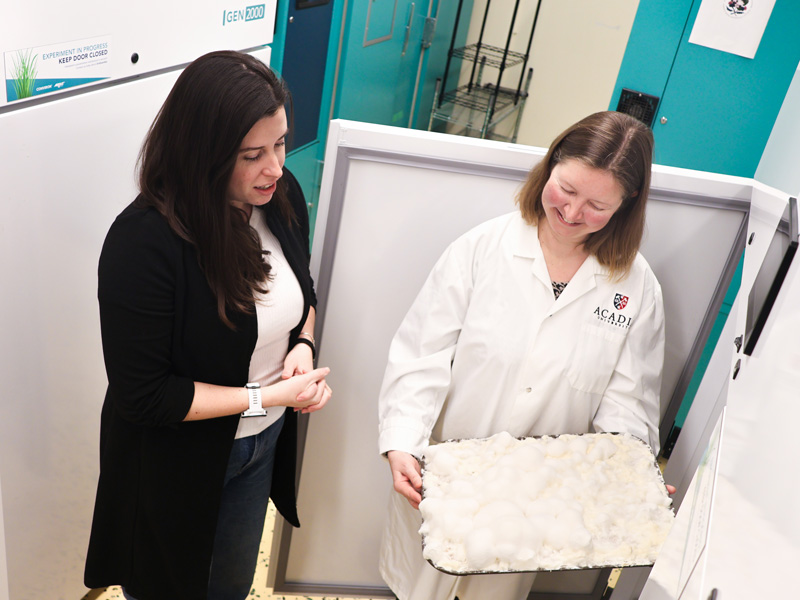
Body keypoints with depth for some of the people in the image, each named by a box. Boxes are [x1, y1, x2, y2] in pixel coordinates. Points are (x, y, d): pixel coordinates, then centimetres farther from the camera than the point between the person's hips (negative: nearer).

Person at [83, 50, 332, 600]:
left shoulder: (282, 195, -12)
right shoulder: (143, 243, -32)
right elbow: (142, 395, -25)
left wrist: (303, 345, -14)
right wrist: (267, 397, -25)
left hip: (263, 444, 6)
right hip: (176, 464, -5)